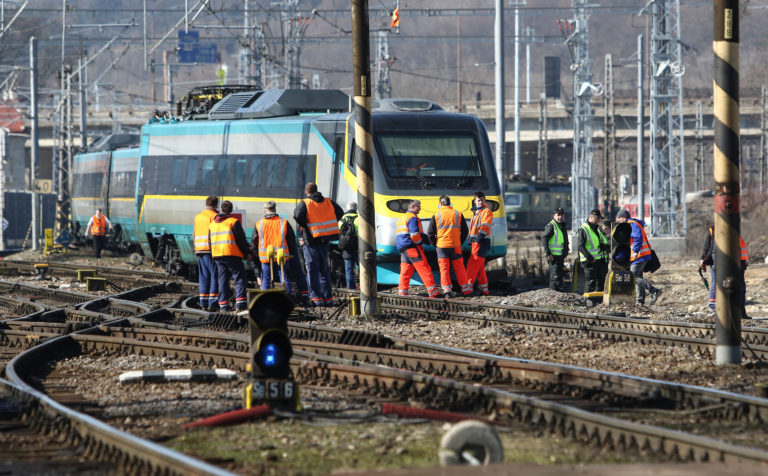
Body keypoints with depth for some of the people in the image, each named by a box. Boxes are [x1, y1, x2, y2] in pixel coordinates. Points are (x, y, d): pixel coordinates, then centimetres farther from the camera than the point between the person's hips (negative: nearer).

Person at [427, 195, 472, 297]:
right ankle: (466, 290, 10)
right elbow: (465, 231, 8)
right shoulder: (458, 215, 4)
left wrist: (435, 244, 13)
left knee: (444, 269, 3)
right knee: (459, 268, 9)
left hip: (441, 246, -2)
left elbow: (430, 233, 0)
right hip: (455, 246, 2)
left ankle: (447, 291, -3)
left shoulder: (436, 216, -2)